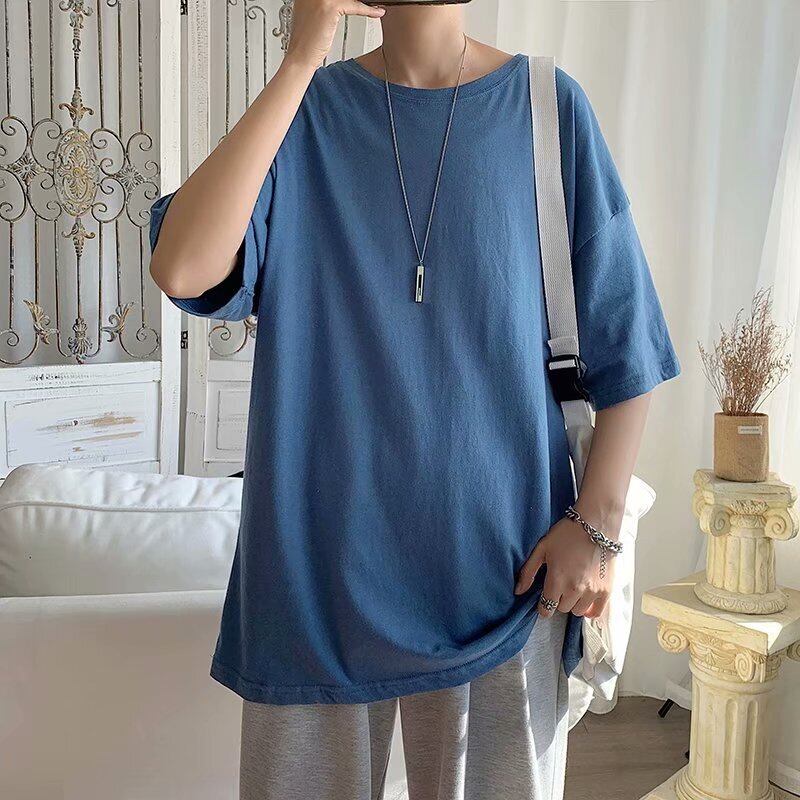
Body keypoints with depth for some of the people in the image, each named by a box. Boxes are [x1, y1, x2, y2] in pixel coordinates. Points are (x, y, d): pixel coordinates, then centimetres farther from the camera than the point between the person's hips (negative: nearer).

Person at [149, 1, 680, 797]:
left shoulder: (549, 107, -2)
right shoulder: (307, 112, 1)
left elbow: (623, 342, 0)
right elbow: (184, 269, -17)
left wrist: (597, 521, -6)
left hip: (501, 562, 0)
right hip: (321, 559, 1)